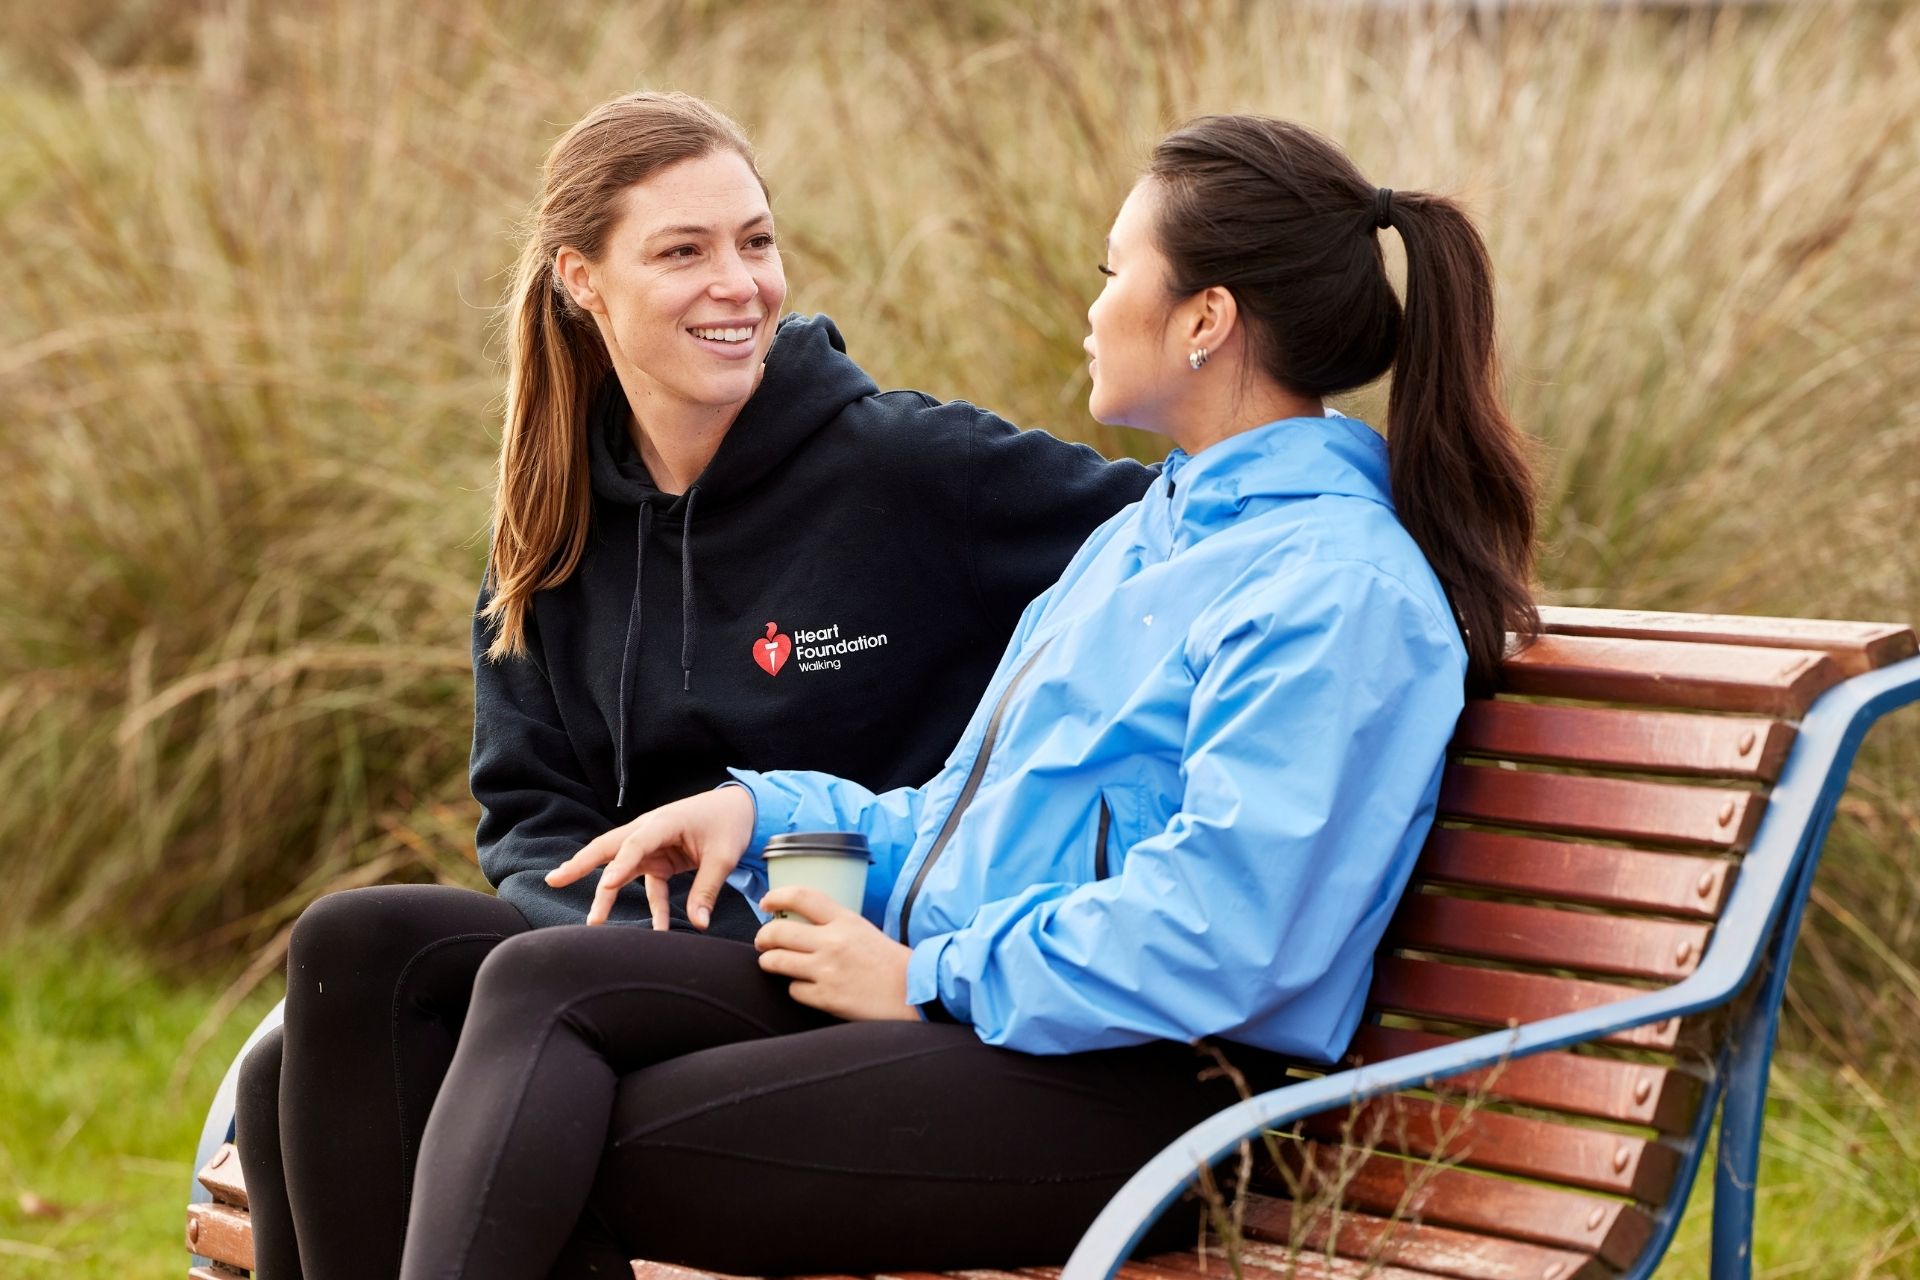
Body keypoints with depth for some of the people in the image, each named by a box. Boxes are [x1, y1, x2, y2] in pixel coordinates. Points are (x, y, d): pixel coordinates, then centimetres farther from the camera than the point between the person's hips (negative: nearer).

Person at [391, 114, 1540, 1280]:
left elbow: (1215, 934, -22)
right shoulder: (1141, 537, 23)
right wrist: (763, 810, 13)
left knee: (568, 1166, -20)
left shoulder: (1343, 591, -12)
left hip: (1131, 1092, -10)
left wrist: (926, 979, -13)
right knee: (544, 986, -13)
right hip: (952, 998, 10)